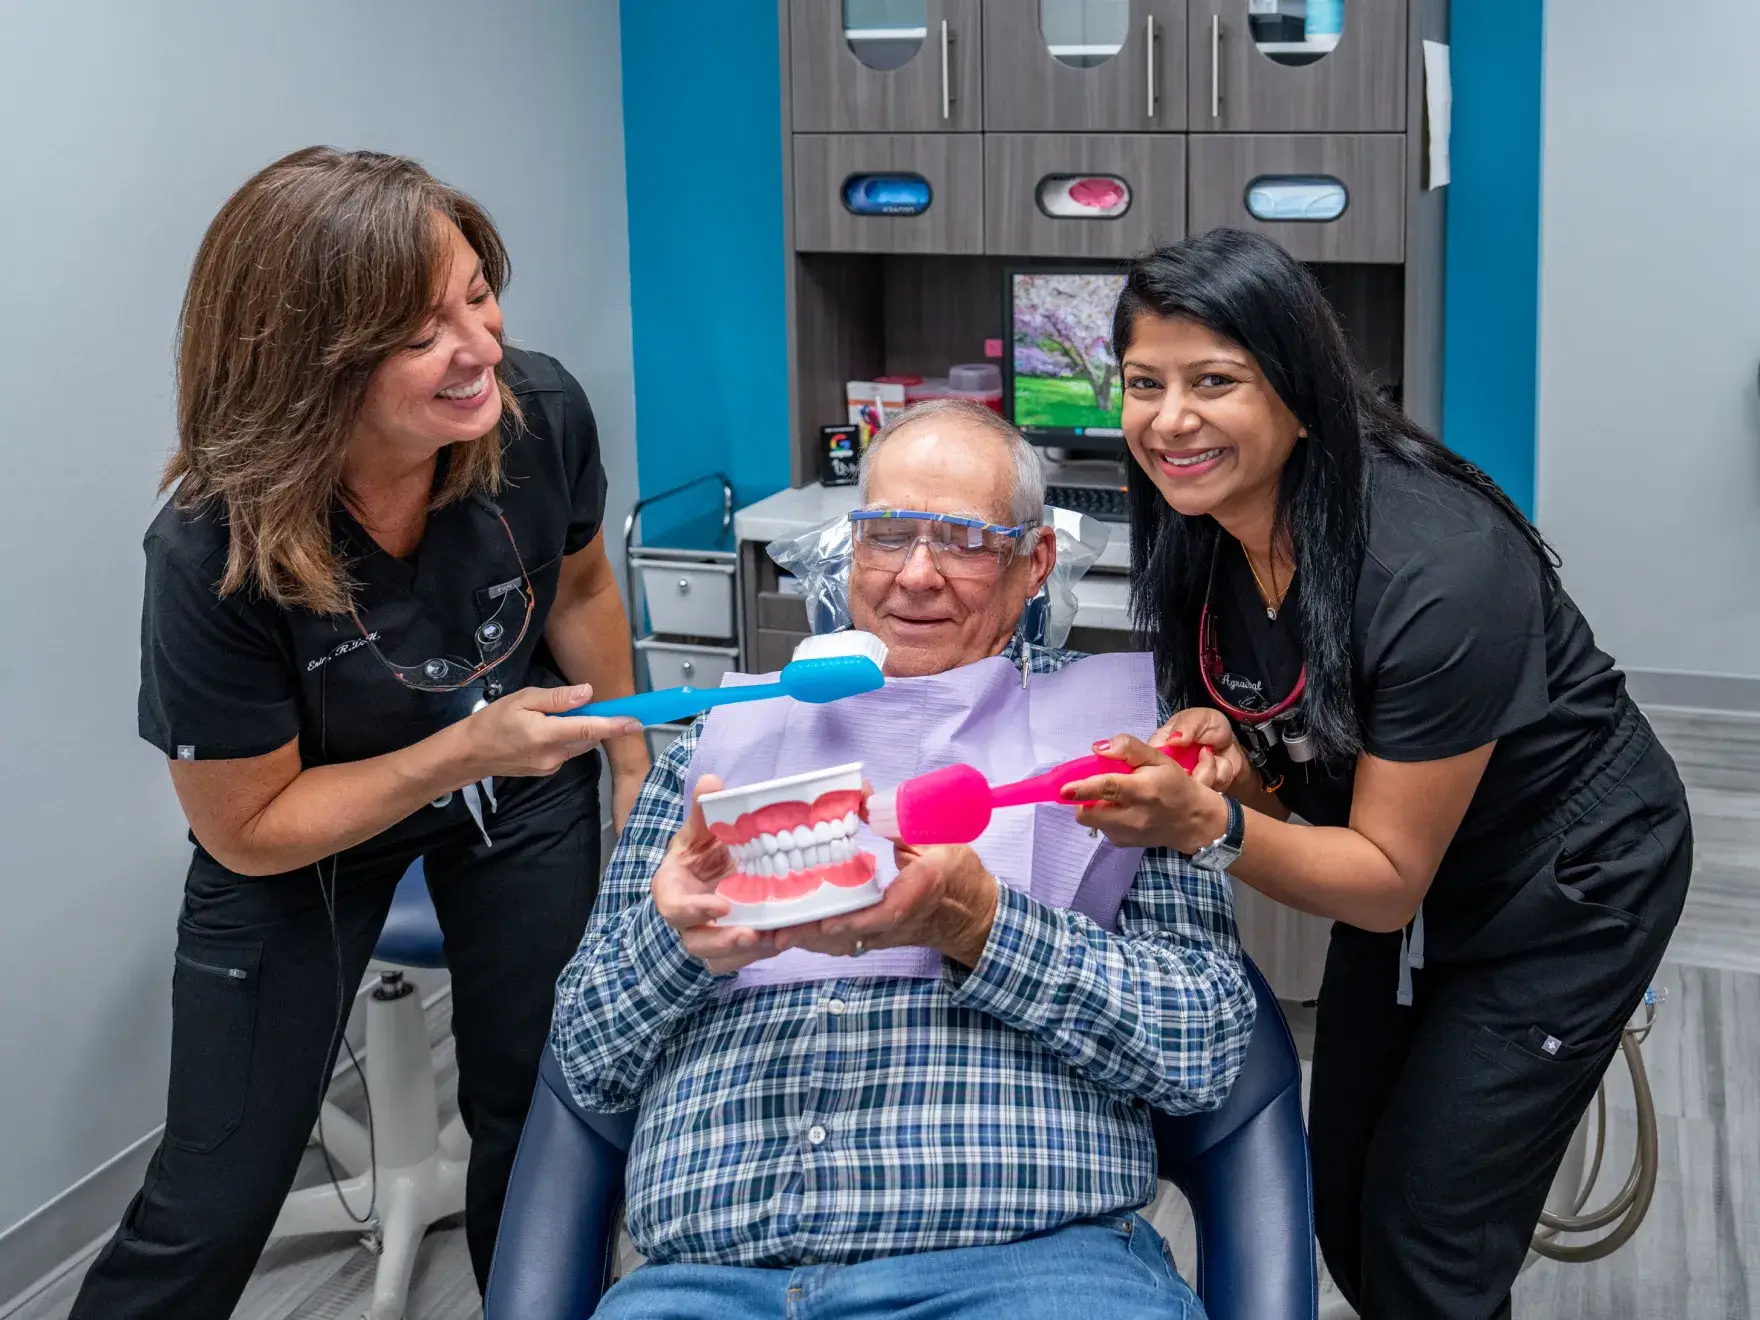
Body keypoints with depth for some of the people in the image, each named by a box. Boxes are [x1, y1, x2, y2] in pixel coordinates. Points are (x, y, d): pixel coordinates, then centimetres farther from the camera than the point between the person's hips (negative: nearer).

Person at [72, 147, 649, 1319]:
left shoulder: (541, 412, -25)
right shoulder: (214, 557, -35)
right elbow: (249, 829, -21)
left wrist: (633, 768, 7)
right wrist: (462, 752, -31)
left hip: (522, 801, 3)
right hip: (298, 839, -3)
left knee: (539, 1111, 14)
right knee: (213, 1202, 0)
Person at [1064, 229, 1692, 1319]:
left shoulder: (1437, 569, -35)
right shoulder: (1197, 534, -14)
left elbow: (1389, 881, -27)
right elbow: (1293, 776, -1)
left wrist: (1206, 825, -43)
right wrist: (1222, 761, -24)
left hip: (1567, 886, -7)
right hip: (1389, 871, 7)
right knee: (1343, 1216, 14)